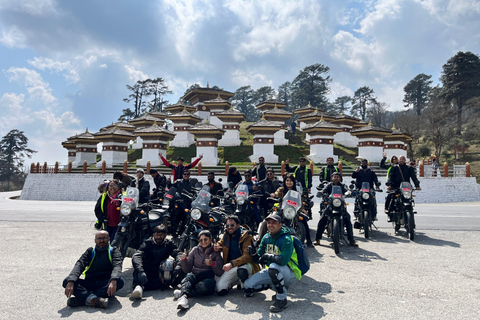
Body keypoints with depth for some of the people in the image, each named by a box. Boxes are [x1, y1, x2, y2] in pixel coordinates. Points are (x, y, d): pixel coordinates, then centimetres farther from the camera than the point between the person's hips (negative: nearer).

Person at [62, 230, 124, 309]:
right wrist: (71, 281, -23)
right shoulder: (90, 252, 16)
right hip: (89, 283, 2)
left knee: (119, 281, -33)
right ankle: (93, 299, -42)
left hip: (106, 284, -2)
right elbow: (79, 265, -1)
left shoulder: (114, 251, 10)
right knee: (67, 281, -20)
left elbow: (117, 266, -9)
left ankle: (81, 299, -36)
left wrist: (113, 280, -32)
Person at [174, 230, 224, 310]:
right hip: (193, 279, 2)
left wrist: (213, 264, -18)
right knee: (189, 276, -32)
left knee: (208, 283, -36)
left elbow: (220, 273, -1)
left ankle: (183, 292, -33)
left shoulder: (215, 253, 5)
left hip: (207, 278, -1)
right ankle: (184, 296, -56)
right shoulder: (195, 250, 11)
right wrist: (184, 260, -12)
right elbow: (187, 270, 7)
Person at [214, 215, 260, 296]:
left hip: (246, 264, -5)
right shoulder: (226, 235, 7)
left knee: (241, 270, -41)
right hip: (231, 268, 5)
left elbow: (248, 256, -21)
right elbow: (220, 244, 27)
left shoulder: (247, 236, -11)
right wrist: (217, 247, 0)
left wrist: (232, 264, -33)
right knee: (220, 290, -13)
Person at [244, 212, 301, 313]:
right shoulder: (266, 238, 1)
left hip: (291, 274, -7)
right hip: (272, 271, 7)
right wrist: (253, 253, -20)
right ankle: (275, 285, 13)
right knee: (248, 285, -5)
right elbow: (258, 259, 2)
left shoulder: (286, 239, -20)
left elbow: (283, 260, -37)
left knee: (273, 267, -39)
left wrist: (267, 256, -24)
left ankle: (282, 299, -19)